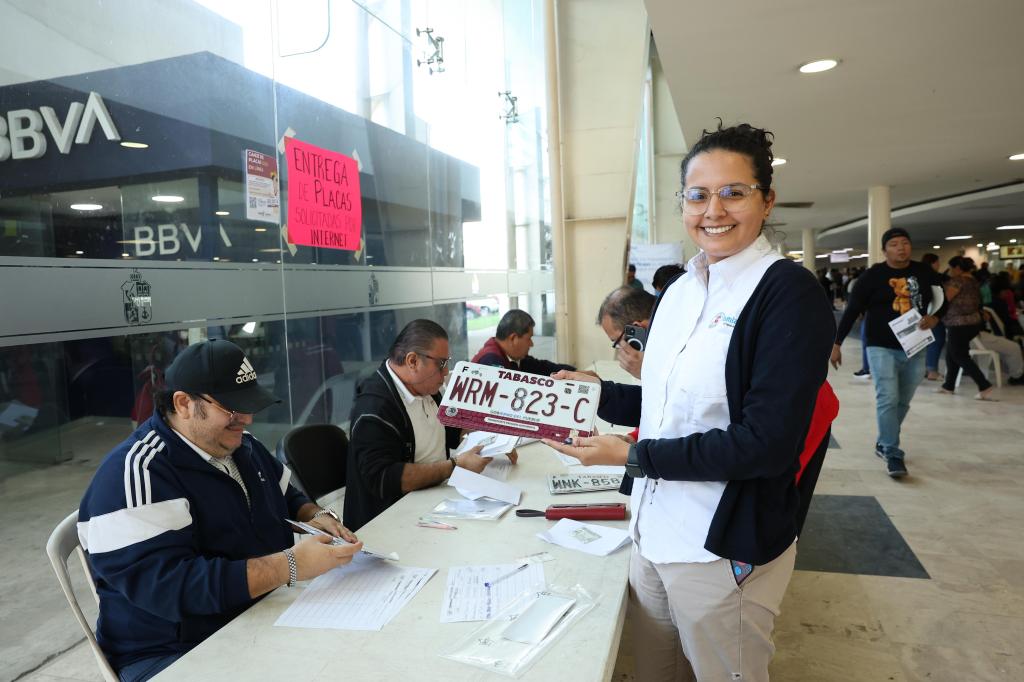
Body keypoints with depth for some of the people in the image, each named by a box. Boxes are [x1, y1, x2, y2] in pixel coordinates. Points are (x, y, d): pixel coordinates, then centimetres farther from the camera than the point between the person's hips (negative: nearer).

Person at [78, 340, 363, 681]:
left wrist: (315, 516, -1)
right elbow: (166, 586, -28)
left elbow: (287, 496, 22)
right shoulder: (135, 472, -19)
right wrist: (291, 565, -31)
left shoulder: (241, 445, 6)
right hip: (176, 654, -7)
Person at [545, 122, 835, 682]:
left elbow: (767, 442, -22)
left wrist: (634, 456, -19)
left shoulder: (790, 294, -16)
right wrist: (598, 393, 3)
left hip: (724, 548, -7)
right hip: (652, 531, 7)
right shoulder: (680, 290, 6)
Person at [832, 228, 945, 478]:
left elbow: (943, 299, 18)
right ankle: (893, 454, -5)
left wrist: (934, 318, -5)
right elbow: (852, 311, -5)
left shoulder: (925, 273, 4)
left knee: (902, 402, 12)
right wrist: (836, 344, -8)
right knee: (887, 400, -12)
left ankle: (883, 443, 31)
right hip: (882, 348, -4)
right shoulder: (872, 276, -6)